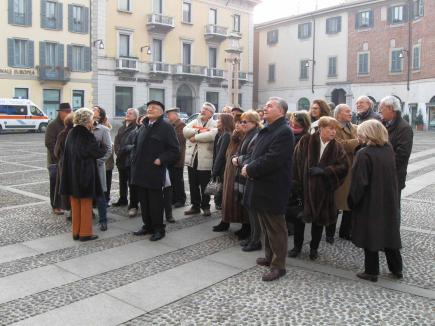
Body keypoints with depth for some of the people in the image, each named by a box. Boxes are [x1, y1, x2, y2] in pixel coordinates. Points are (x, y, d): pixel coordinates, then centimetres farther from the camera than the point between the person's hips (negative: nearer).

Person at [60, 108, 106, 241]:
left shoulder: (71, 134, 5)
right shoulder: (88, 136, -16)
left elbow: (68, 153, 12)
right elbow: (98, 153, -10)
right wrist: (105, 148, 9)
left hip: (72, 174, 7)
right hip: (85, 174, -7)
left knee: (75, 204, 14)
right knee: (86, 204, 4)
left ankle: (76, 232, 22)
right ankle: (85, 233, 10)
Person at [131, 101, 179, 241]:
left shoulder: (166, 127, -6)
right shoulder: (143, 127, 16)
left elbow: (174, 150, -9)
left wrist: (160, 160, -17)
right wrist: (135, 161, 12)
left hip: (155, 171, -7)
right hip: (141, 171, 7)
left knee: (156, 202, 0)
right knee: (143, 200, 12)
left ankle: (158, 229, 12)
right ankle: (147, 225, 26)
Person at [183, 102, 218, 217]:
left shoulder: (215, 124, -1)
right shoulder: (194, 122, 14)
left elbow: (211, 135, -22)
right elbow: (185, 131, -3)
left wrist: (195, 137, -15)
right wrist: (198, 131, -15)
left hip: (205, 160, -4)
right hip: (192, 158, 5)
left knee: (204, 186, 6)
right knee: (193, 185, 12)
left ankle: (205, 206, 21)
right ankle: (195, 206, 24)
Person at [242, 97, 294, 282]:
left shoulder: (283, 132, -17)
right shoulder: (266, 130, 13)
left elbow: (272, 159, -25)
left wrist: (250, 169, -16)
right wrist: (248, 166, -2)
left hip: (272, 189, -9)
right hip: (262, 186, 10)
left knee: (275, 228, 2)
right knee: (266, 226, 20)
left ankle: (278, 265, 12)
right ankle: (270, 257, 35)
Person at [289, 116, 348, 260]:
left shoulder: (337, 147, 1)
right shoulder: (306, 141, -5)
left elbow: (344, 166, -7)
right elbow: (296, 161, -7)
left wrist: (323, 171, -17)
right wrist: (296, 182, -12)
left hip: (323, 190, 1)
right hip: (304, 187, -1)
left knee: (319, 219, 11)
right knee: (299, 217, 7)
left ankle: (314, 248, 28)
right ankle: (297, 246, 25)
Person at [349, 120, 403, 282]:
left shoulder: (364, 154, -19)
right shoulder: (389, 150, 0)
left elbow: (359, 182, -17)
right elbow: (391, 176, 10)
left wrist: (352, 201, -8)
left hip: (369, 204, -6)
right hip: (389, 202, 6)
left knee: (370, 236, 6)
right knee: (389, 233, 17)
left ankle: (371, 271, 15)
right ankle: (396, 269, 27)